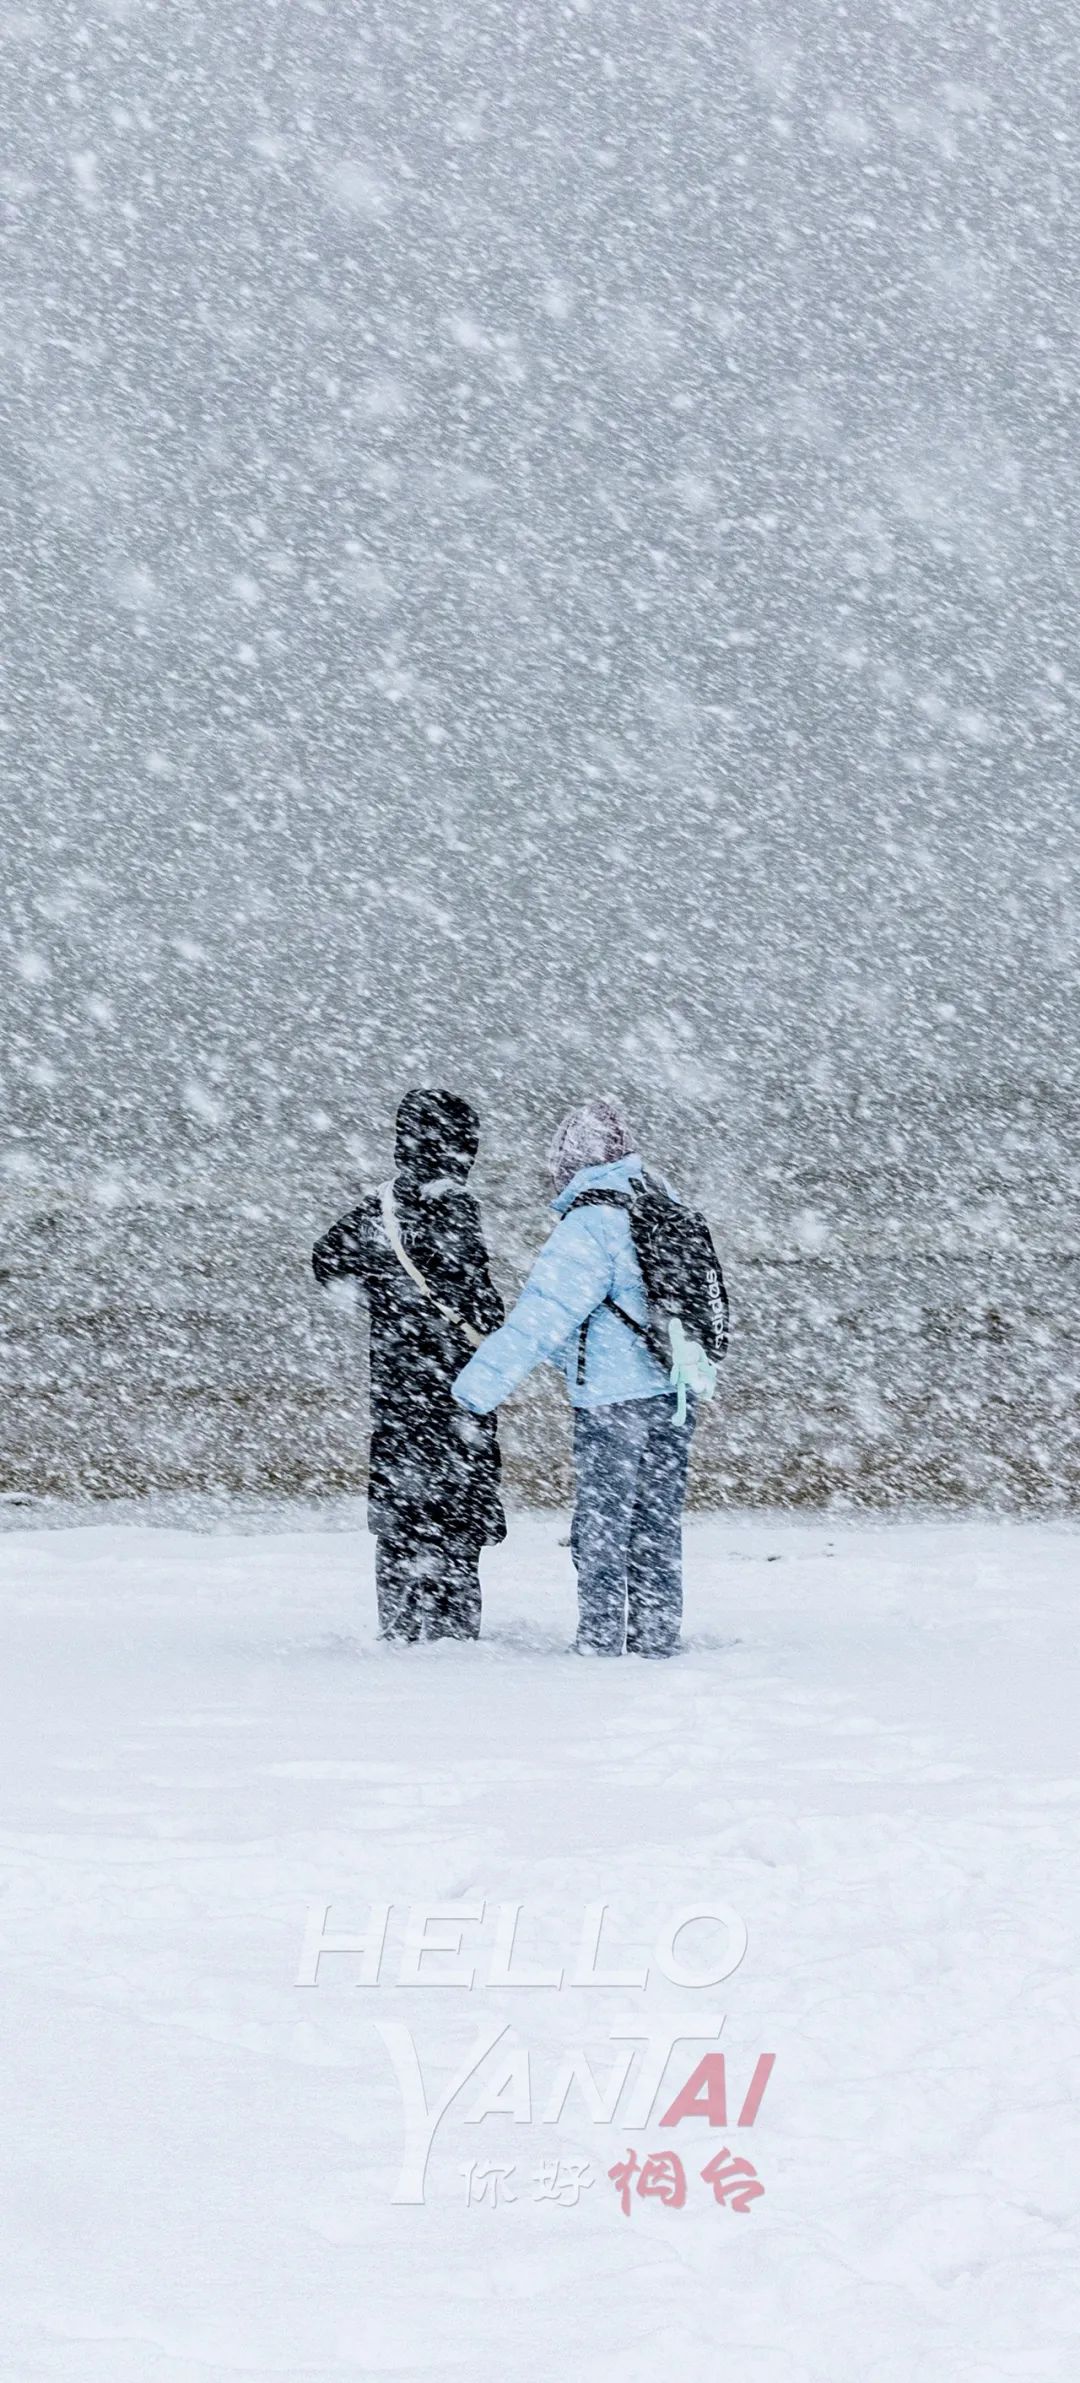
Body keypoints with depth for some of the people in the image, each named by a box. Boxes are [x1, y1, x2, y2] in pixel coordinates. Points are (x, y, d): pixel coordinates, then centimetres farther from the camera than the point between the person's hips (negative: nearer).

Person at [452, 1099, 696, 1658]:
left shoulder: (591, 1224, -16)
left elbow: (545, 1312, -23)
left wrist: (486, 1377, -24)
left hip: (614, 1400, -8)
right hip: (675, 1393, 8)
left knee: (601, 1529, 1)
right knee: (657, 1528, 14)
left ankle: (600, 1643, 2)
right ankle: (656, 1639, 18)